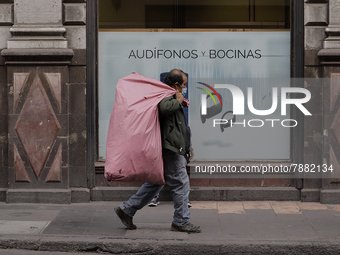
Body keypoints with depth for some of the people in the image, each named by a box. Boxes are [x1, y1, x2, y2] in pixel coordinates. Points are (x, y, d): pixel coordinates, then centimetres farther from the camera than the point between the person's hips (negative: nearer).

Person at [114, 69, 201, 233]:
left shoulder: (169, 96, 18)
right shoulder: (167, 95, -15)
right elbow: (164, 107, -37)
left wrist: (180, 103, 21)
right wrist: (178, 101, -19)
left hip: (166, 150, 11)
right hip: (170, 148, -11)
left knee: (155, 183, 16)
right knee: (180, 184, -3)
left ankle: (126, 209, 18)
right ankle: (181, 222, 5)